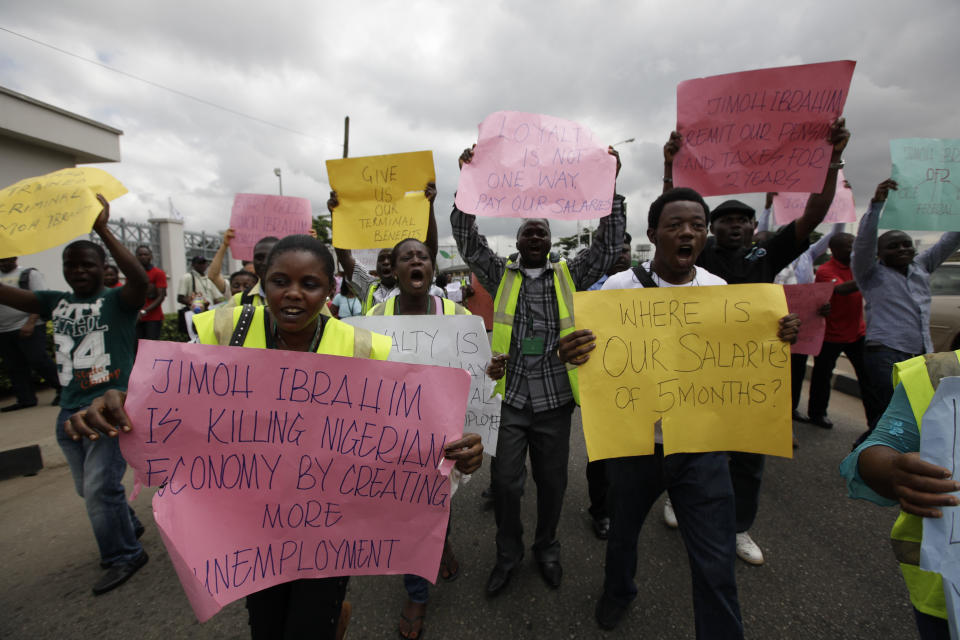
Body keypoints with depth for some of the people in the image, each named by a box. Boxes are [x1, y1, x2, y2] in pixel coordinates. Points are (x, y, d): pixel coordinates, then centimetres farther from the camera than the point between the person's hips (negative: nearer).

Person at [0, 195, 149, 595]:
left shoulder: (117, 301, -7)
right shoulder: (55, 303, 9)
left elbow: (140, 279, -28)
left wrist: (103, 230, -30)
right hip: (70, 411, 7)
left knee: (100, 488, -4)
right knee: (88, 488, 20)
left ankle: (123, 556, 17)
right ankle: (128, 528, 43)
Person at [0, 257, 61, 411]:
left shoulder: (29, 274, 2)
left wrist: (30, 323, -17)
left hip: (28, 327, -6)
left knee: (38, 360, -10)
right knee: (13, 367, 7)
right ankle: (25, 399, 14)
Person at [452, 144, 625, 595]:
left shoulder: (570, 275, 6)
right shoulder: (501, 274, 6)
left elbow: (610, 243, 0)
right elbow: (467, 240, -2)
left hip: (554, 398, 1)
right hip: (508, 398, 0)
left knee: (552, 480, 14)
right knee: (505, 481, 6)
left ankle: (546, 548, 41)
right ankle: (508, 554, 32)